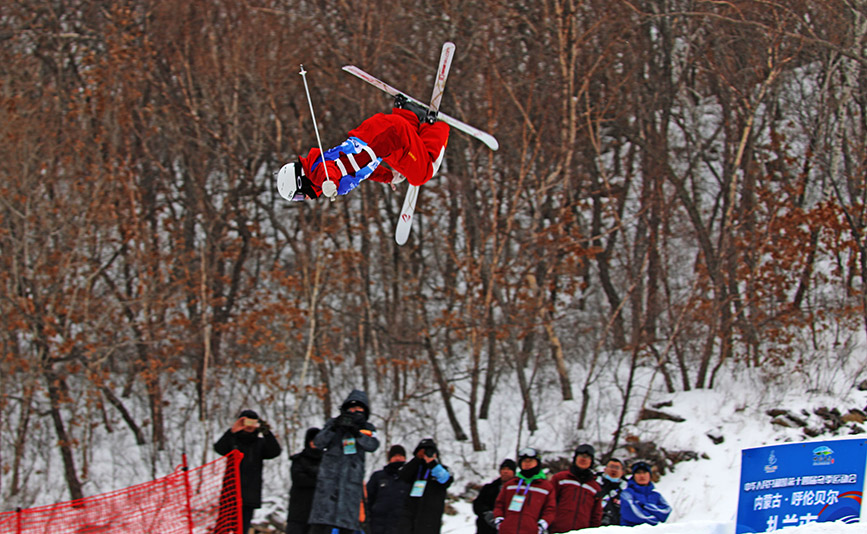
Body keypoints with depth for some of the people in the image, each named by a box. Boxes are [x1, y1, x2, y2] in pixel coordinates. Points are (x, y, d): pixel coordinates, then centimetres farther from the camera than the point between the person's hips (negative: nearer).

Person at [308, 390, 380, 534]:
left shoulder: (367, 428, 13)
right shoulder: (333, 423, 11)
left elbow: (372, 446, -7)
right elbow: (318, 443, -1)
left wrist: (356, 432, -23)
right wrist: (333, 428, -17)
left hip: (352, 479, 2)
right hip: (329, 476, -2)